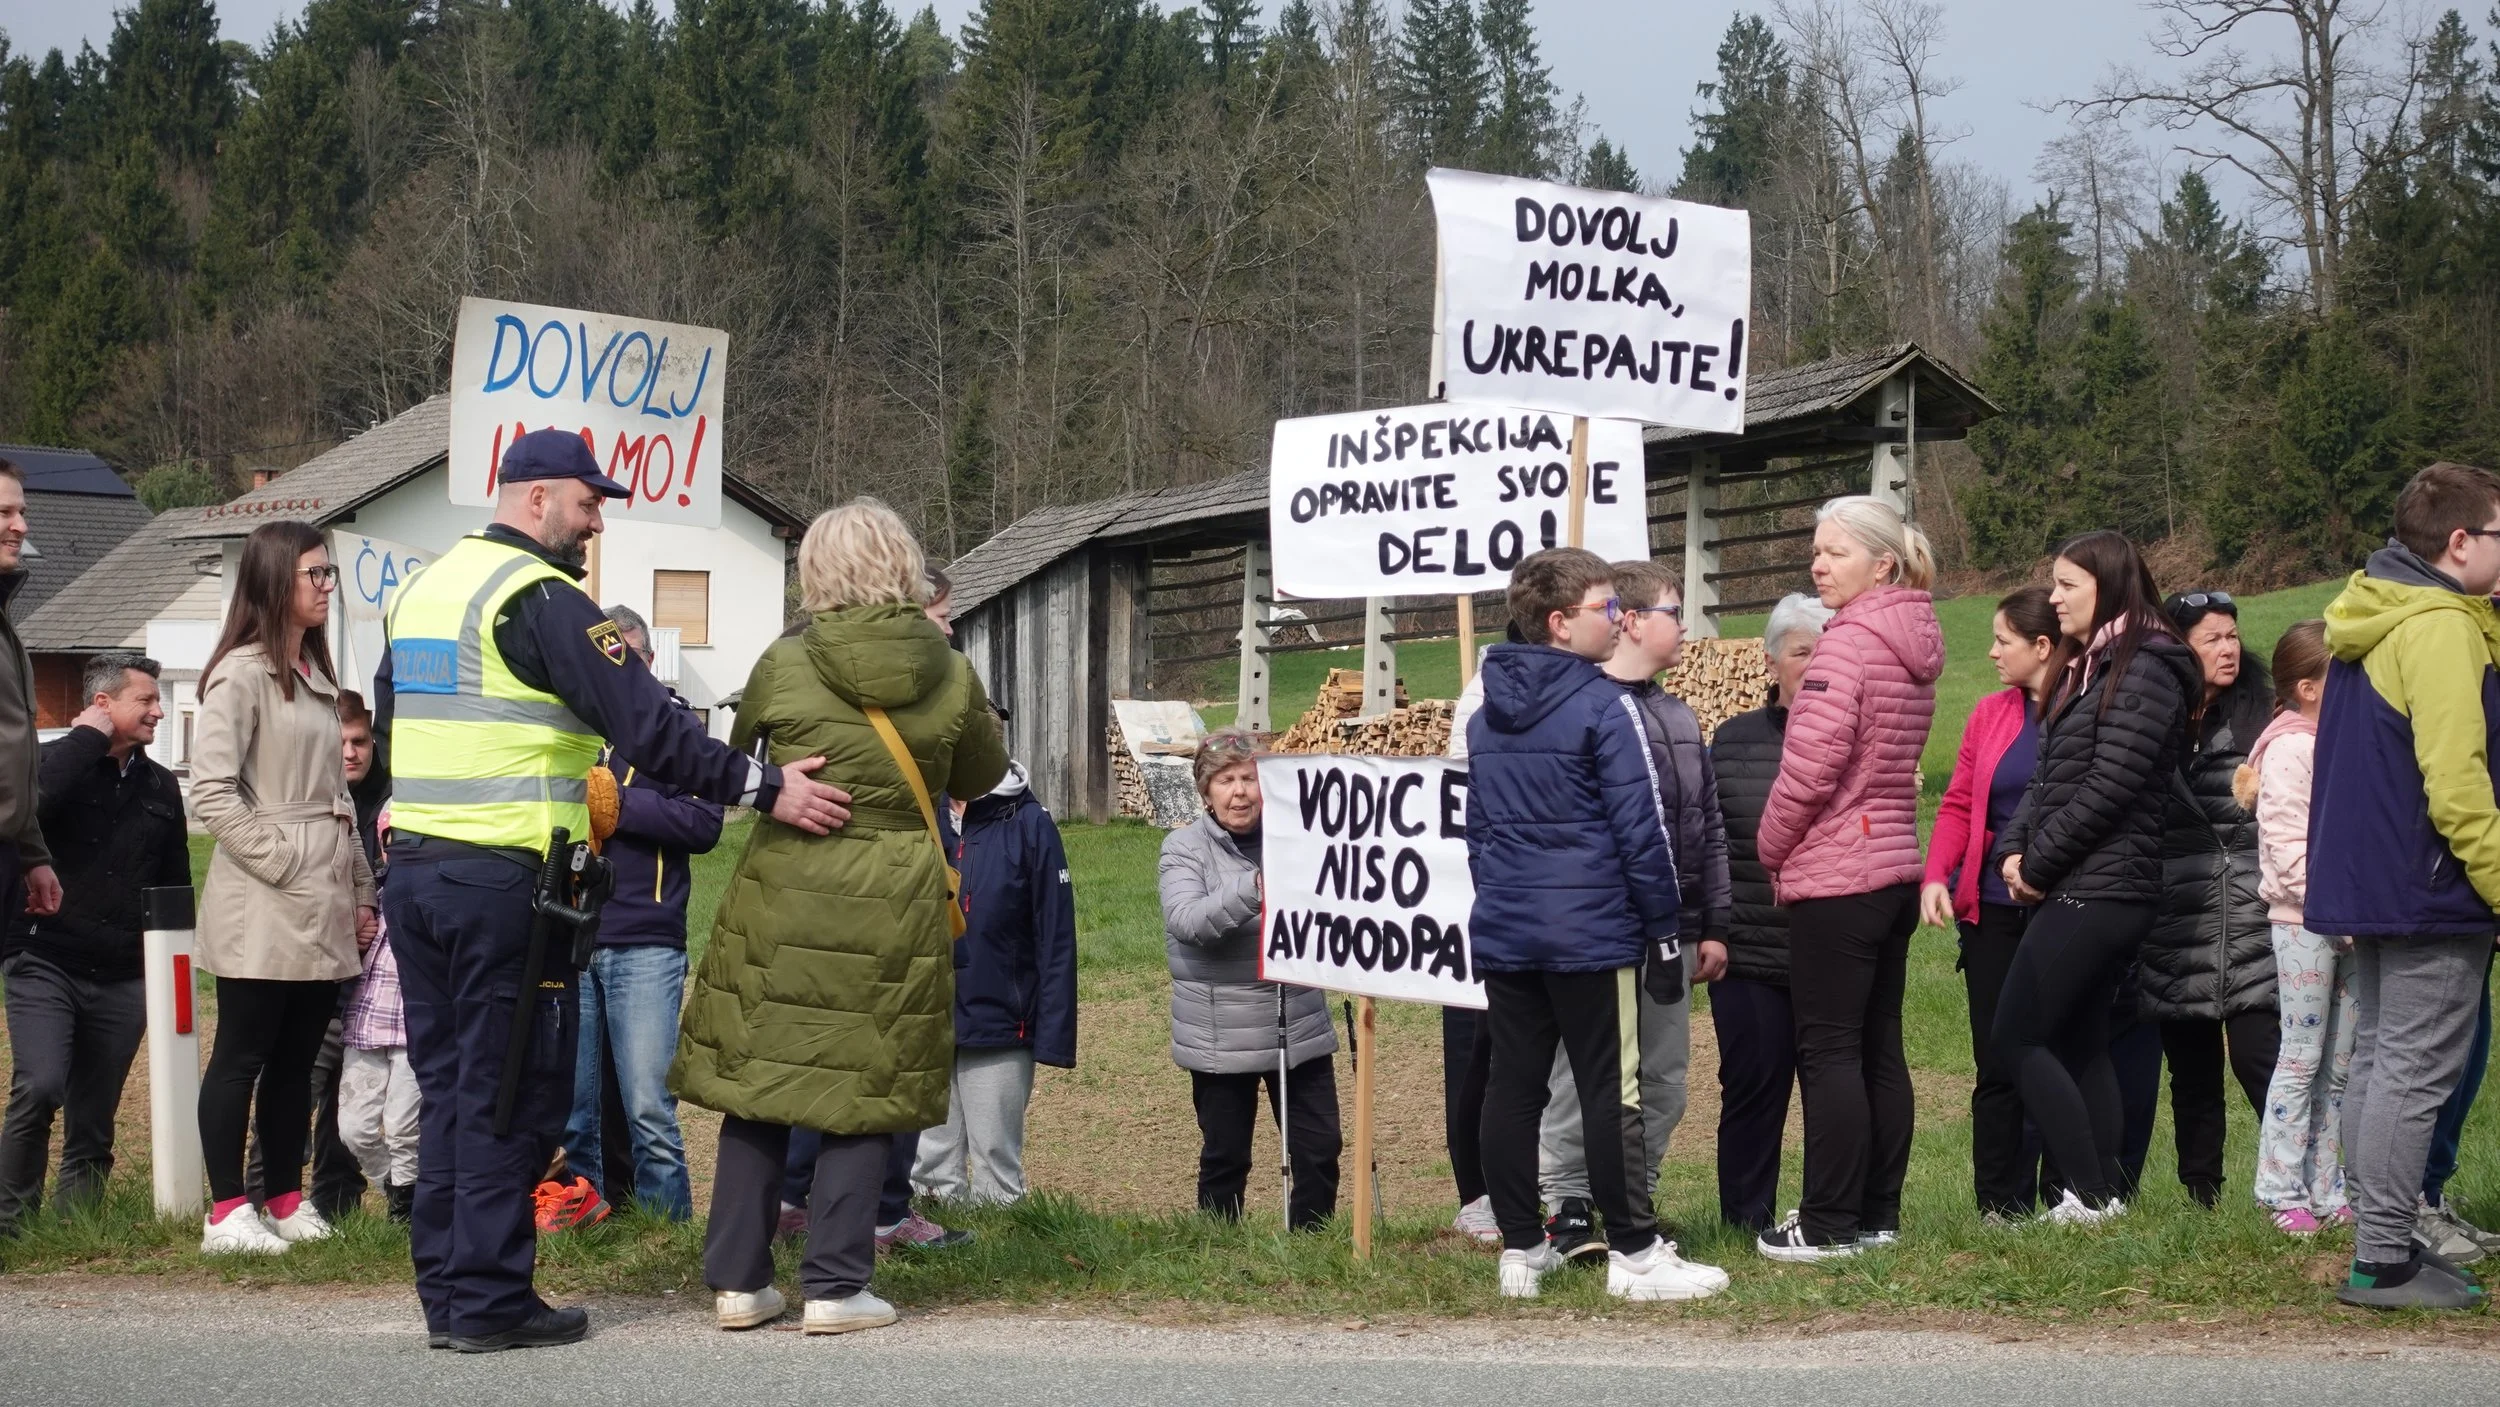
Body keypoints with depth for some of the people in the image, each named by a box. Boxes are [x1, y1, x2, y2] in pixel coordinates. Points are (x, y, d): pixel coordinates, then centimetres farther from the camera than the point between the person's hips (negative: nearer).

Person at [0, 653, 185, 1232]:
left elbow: (176, 882, 19)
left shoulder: (160, 787, 14)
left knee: (94, 1118, 5)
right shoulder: (53, 762, 0)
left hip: (122, 981, 5)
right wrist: (85, 739, -16)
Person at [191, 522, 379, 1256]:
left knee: (296, 1060, 11)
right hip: (263, 911, -8)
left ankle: (287, 1201, 17)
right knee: (242, 1058, -3)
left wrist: (360, 891, 16)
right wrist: (281, 862, -17)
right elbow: (211, 791, -17)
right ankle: (227, 1213, 0)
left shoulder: (316, 675, 18)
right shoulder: (242, 674, -9)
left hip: (322, 911, 8)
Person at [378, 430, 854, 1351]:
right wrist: (765, 789, -18)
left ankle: (445, 1290, 17)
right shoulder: (540, 597, -11)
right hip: (503, 881, -9)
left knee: (449, 1083, 13)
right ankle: (489, 1300, 1)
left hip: (414, 867, 9)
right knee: (510, 1093, -2)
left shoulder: (423, 589, 17)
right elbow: (644, 722, -19)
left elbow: (389, 718, 25)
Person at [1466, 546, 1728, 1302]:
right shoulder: (1605, 706, -11)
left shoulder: (1486, 715, 12)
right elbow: (1642, 829, -12)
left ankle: (1520, 1251, 13)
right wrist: (1665, 929, -6)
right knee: (1611, 1093, -1)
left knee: (1512, 1090, 8)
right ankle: (1634, 1254, 4)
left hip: (1503, 934, 7)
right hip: (1593, 934, -7)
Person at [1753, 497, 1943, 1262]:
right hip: (1895, 867, 9)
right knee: (1879, 1048, 12)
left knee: (1829, 1052, -4)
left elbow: (1809, 766, -20)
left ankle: (1830, 1225, -1)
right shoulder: (1914, 645, 12)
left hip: (1834, 876, -9)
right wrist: (1789, 849, 15)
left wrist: (1771, 847, -4)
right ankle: (1878, 1213, 17)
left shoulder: (1847, 643, -15)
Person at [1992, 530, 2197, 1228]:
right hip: (2078, 890, 10)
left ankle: (2091, 1195, -6)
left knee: (2017, 1038, -9)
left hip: (2098, 892, -10)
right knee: (2080, 1043, 10)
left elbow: (2106, 789, -18)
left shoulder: (2144, 673, -12)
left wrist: (2040, 864, -12)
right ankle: (2107, 1193, 13)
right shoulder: (2085, 669, 18)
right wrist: (2012, 850, 0)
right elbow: (2047, 778, 15)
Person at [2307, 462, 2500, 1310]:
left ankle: (2378, 1244, 20)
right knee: (2416, 1074, -6)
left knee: (2378, 1064, 14)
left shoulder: (2370, 622, 14)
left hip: (2363, 883, 10)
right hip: (2431, 893, -10)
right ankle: (2385, 1262, -5)